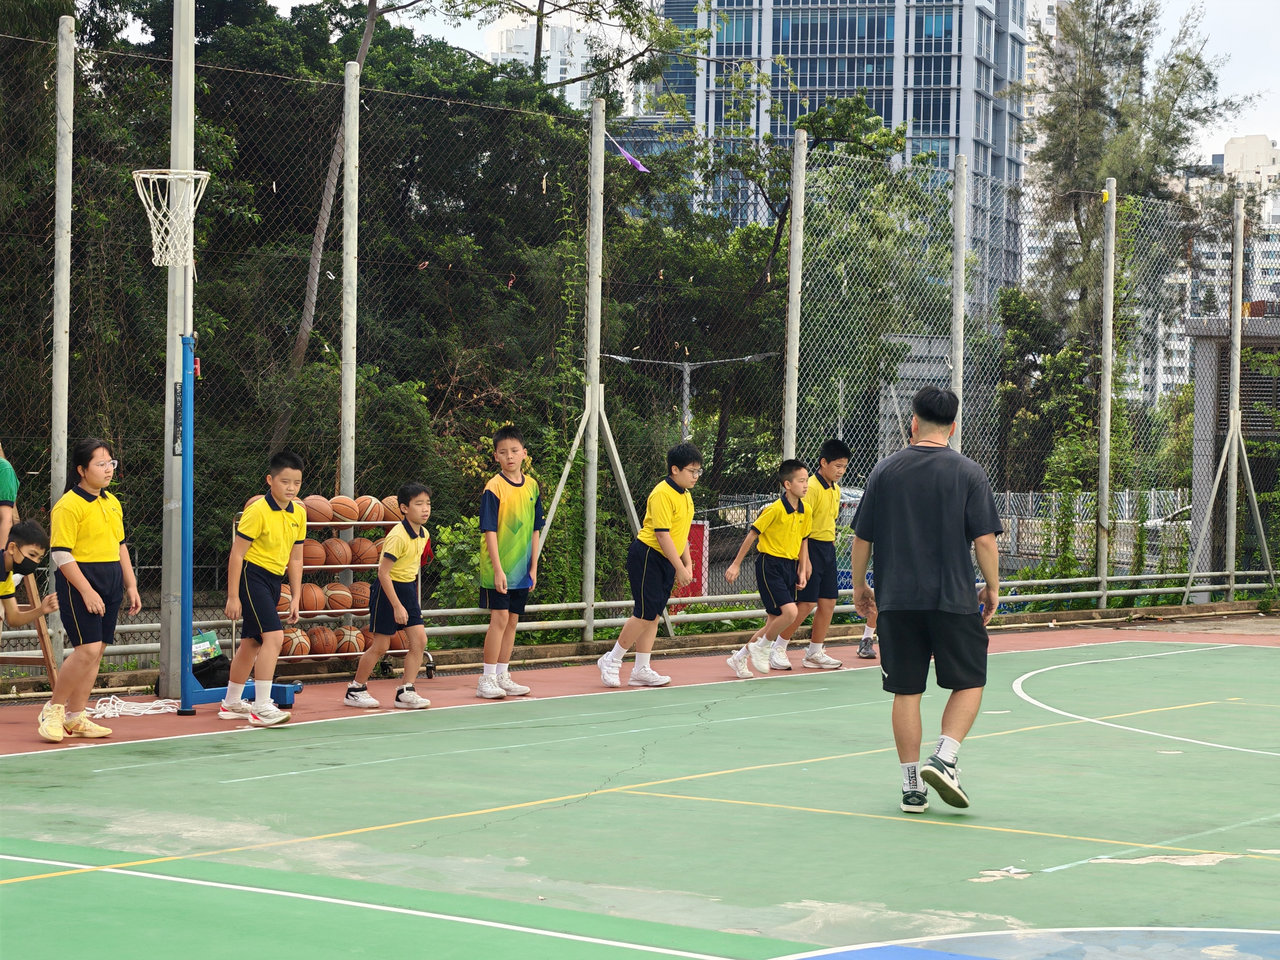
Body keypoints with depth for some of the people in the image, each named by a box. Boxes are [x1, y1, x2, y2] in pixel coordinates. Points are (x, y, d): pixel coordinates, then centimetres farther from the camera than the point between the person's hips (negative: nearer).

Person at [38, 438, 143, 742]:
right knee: (87, 649, -15)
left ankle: (75, 718, 14)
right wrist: (86, 591, -19)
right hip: (79, 582, -8)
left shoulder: (112, 503, 14)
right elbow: (61, 554, -15)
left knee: (95, 652, 6)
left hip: (110, 583, 8)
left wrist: (131, 586, 17)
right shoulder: (69, 506, -11)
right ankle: (52, 711, 0)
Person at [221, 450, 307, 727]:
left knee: (251, 642, 16)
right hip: (252, 576, -8)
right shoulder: (258, 511, -16)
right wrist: (233, 596, -16)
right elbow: (237, 554, -14)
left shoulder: (298, 514, 6)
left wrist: (295, 598, 10)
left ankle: (231, 704, 30)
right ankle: (261, 707, -19)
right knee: (274, 636, -20)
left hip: (274, 580, 8)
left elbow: (295, 559, 13)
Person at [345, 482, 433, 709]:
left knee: (419, 640, -2)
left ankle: (405, 691, 4)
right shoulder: (398, 537, -22)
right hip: (388, 589, -8)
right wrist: (397, 606, -23)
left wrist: (412, 602, 19)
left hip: (408, 588, 8)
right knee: (380, 646, -1)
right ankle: (355, 690, 15)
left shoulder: (424, 535, 4)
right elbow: (383, 573, -22)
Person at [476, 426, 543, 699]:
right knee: (500, 617, -9)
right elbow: (490, 531, -13)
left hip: (521, 570, 6)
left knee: (512, 620, 10)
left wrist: (534, 566, 8)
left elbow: (535, 530, 12)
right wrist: (498, 569, -18)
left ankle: (503, 676, 19)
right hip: (498, 569, -6)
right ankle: (487, 679, -4)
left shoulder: (532, 487, 6)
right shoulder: (494, 488, -11)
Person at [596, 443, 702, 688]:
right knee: (645, 614, -10)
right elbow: (662, 534, -21)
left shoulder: (685, 495, 12)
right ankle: (611, 661, 3)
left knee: (654, 615, 7)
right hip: (647, 557, -9)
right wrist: (680, 568, -20)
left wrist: (687, 564, 15)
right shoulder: (662, 494, -17)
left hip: (667, 561, 9)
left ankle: (641, 670, 10)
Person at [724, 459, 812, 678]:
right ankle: (762, 647, 3)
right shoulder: (775, 509, -15)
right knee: (789, 611, -20)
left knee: (775, 620, 7)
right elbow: (752, 535, -8)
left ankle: (740, 658, 20)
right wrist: (736, 564, -6)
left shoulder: (805, 511, 5)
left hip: (790, 565, 7)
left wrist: (803, 571, 9)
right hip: (770, 564, -7)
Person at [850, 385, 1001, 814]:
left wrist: (859, 585, 18)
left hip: (896, 600, 2)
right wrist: (992, 589, 6)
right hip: (955, 599, -2)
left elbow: (862, 537, 5)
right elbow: (984, 539, -6)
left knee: (906, 691, 8)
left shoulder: (886, 470, 3)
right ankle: (943, 758, -8)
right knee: (969, 682, 12)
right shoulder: (968, 473, -3)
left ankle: (912, 786, 8)